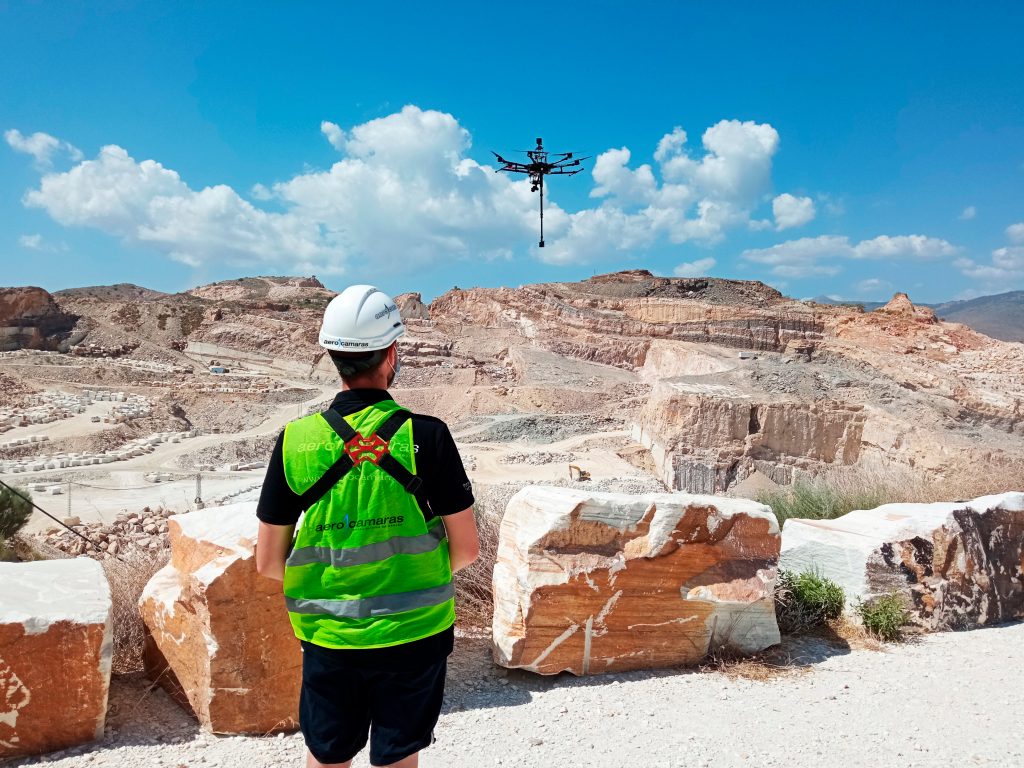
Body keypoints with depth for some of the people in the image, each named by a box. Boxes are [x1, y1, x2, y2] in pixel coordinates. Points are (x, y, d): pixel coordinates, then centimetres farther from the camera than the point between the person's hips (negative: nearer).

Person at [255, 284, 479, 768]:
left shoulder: (296, 441, -10)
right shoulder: (427, 436, -15)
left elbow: (268, 562, -3)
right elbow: (466, 549, -10)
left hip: (328, 636, 2)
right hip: (414, 633, -1)